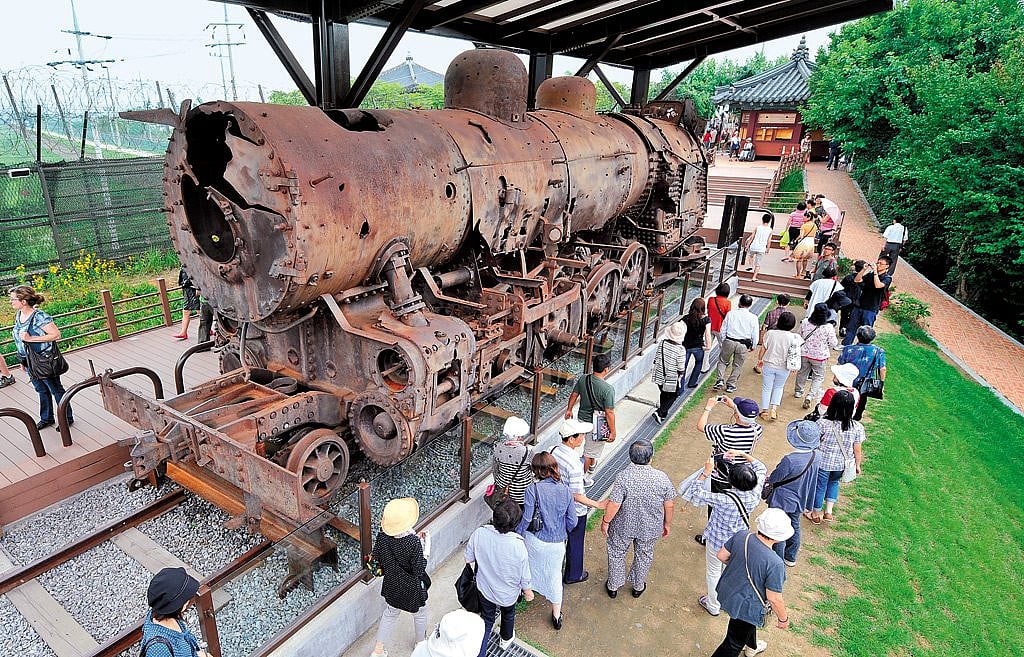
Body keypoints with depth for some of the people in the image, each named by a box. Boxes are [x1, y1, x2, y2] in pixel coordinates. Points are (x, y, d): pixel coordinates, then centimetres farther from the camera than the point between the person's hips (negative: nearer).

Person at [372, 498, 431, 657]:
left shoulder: (382, 535, -23)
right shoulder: (414, 543, -37)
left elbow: (377, 558, -4)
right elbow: (419, 571, -26)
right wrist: (426, 548, -20)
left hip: (391, 586, 4)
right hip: (412, 589, -4)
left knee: (390, 613, 31)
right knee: (420, 614, 27)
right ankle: (421, 643, 52)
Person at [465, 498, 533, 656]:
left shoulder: (479, 533, -30)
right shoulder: (518, 545, -35)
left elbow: (468, 559, -12)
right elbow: (524, 576, -19)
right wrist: (527, 591, 2)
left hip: (485, 588, 0)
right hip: (509, 593, 0)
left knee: (486, 620, 27)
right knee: (508, 615, 32)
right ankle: (506, 639, 59)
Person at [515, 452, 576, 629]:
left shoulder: (533, 489, -22)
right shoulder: (565, 490, -12)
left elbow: (526, 518, -18)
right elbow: (573, 521, -6)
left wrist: (517, 536, -1)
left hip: (535, 540, -2)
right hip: (558, 543, 2)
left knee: (531, 568, 28)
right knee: (555, 575, 21)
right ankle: (556, 616, 32)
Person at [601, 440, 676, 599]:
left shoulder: (624, 476, -27)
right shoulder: (662, 478, -19)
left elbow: (614, 504, -24)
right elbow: (670, 505, -8)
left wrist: (605, 521, -7)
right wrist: (667, 523, 9)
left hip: (623, 526, -2)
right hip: (650, 528, 2)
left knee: (616, 553, 22)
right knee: (644, 555, 27)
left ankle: (613, 586, 39)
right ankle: (638, 586, 45)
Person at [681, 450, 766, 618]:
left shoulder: (725, 500, -40)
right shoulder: (755, 494, -26)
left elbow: (696, 493, -31)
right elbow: (762, 469, -8)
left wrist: (706, 471, -27)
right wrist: (742, 454, -9)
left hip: (717, 541, -5)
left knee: (714, 572, 21)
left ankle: (713, 606, 43)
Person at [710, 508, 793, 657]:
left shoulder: (740, 536, -18)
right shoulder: (775, 564, -33)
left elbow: (722, 556, -3)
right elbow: (774, 599, -22)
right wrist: (783, 618, -3)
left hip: (726, 591, 7)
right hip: (745, 607, -7)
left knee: (749, 623, 37)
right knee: (734, 644, 16)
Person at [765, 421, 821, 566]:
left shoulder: (790, 460, -36)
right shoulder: (815, 456, -15)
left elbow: (773, 478, -21)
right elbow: (812, 479, 1)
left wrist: (768, 478, 2)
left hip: (782, 501, -7)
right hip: (799, 500, 7)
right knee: (794, 526, 26)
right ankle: (791, 557, 45)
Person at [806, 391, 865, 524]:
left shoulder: (823, 423, -25)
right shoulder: (857, 428, -19)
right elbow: (857, 451, -8)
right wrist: (858, 465, 10)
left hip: (822, 463, -2)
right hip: (841, 465, 2)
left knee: (819, 486, 19)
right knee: (834, 483, 31)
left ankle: (816, 514, 38)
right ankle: (829, 512, 30)